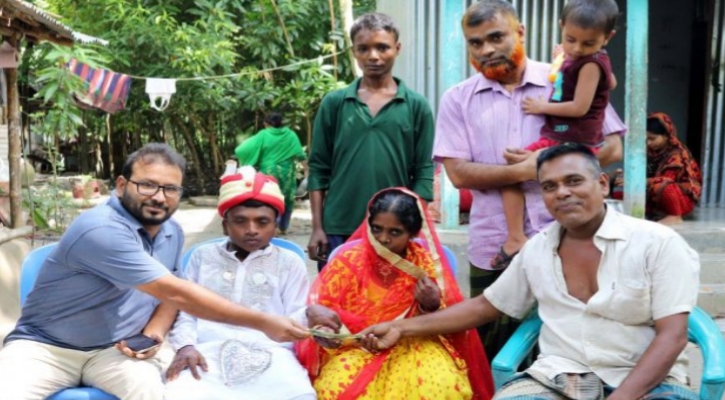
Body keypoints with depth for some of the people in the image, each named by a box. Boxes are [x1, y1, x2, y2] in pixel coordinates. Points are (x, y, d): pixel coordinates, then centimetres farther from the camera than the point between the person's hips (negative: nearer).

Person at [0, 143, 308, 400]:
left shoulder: (172, 233, 2)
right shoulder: (100, 230, -25)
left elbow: (171, 294, 16)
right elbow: (176, 292, -29)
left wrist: (154, 332, -9)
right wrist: (263, 323, -28)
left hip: (116, 348, 5)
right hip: (45, 346, -4)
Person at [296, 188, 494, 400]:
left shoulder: (426, 263, -3)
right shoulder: (350, 258, -4)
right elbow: (320, 306, -1)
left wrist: (432, 306, -20)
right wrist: (326, 329, -23)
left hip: (414, 345, 0)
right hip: (356, 345, 0)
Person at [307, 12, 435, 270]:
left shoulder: (416, 106, 2)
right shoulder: (334, 103, 4)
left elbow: (423, 173, 1)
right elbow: (319, 169, 4)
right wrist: (317, 227, -1)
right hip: (338, 229, 1)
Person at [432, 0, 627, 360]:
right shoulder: (457, 99, 3)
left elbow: (612, 148, -1)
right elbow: (458, 173, -7)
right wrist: (528, 171, -16)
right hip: (493, 250, 1)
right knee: (494, 356, 14)